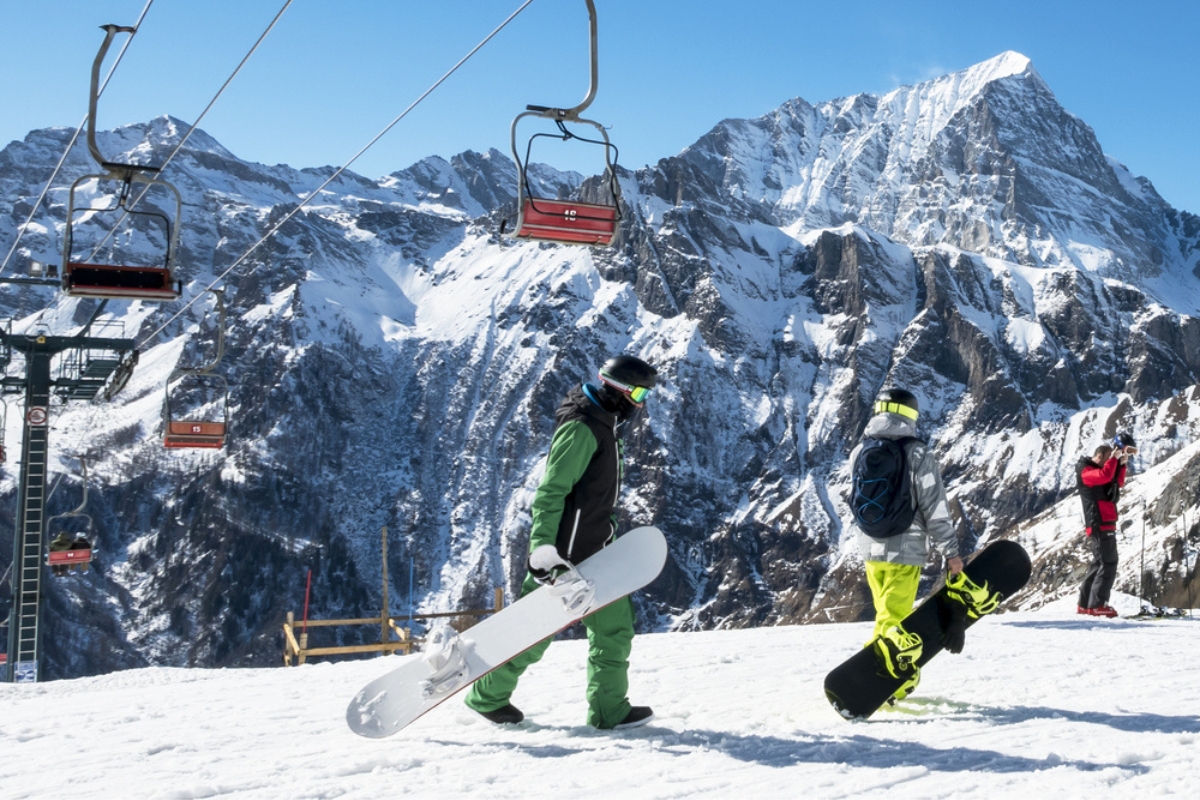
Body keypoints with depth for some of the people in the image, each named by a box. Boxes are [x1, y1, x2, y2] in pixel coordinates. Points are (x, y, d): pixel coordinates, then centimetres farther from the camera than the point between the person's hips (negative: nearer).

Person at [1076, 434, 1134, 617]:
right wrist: (1114, 457, -17)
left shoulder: (1098, 470, 22)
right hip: (1099, 524, -10)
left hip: (1104, 524, 10)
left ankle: (1085, 604, 16)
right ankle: (1097, 604, -16)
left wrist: (1122, 464, 5)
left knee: (1099, 563, 13)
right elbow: (1105, 476, -28)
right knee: (1108, 563, -14)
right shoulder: (1086, 471, -9)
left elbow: (1119, 482, 19)